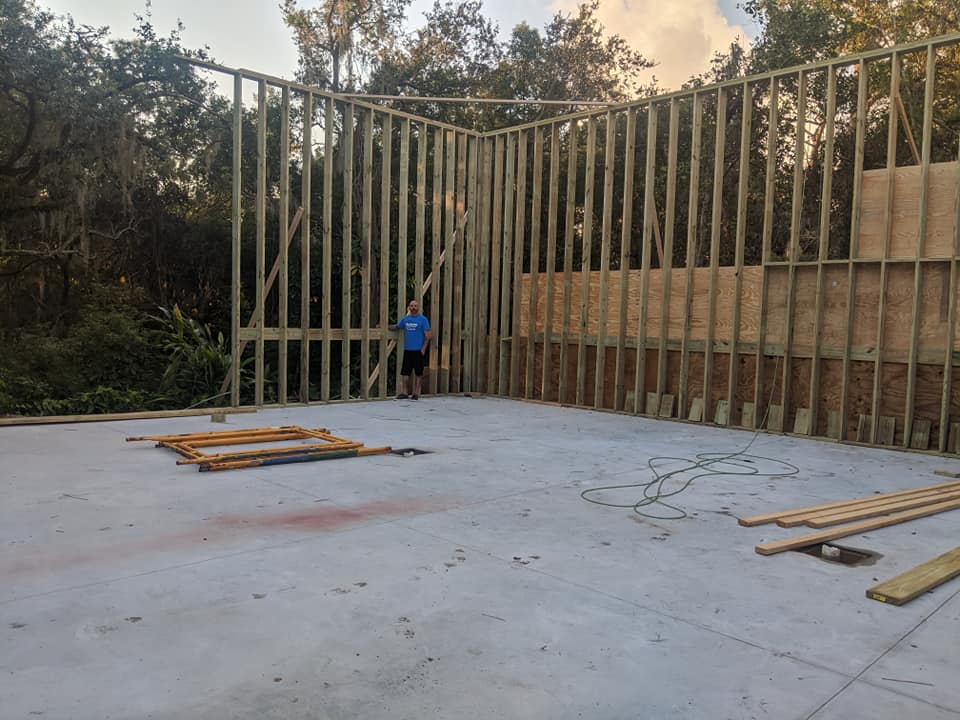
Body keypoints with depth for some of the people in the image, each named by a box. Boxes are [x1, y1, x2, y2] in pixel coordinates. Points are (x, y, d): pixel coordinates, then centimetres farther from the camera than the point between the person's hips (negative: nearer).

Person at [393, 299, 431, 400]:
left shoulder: (423, 319, -3)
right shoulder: (405, 319, 10)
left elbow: (427, 335, -7)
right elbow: (396, 327, 19)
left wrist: (424, 348, -14)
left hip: (418, 350, -4)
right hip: (407, 350, 4)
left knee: (418, 373, 2)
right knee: (405, 372, 6)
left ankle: (416, 393, 11)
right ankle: (407, 392, 16)